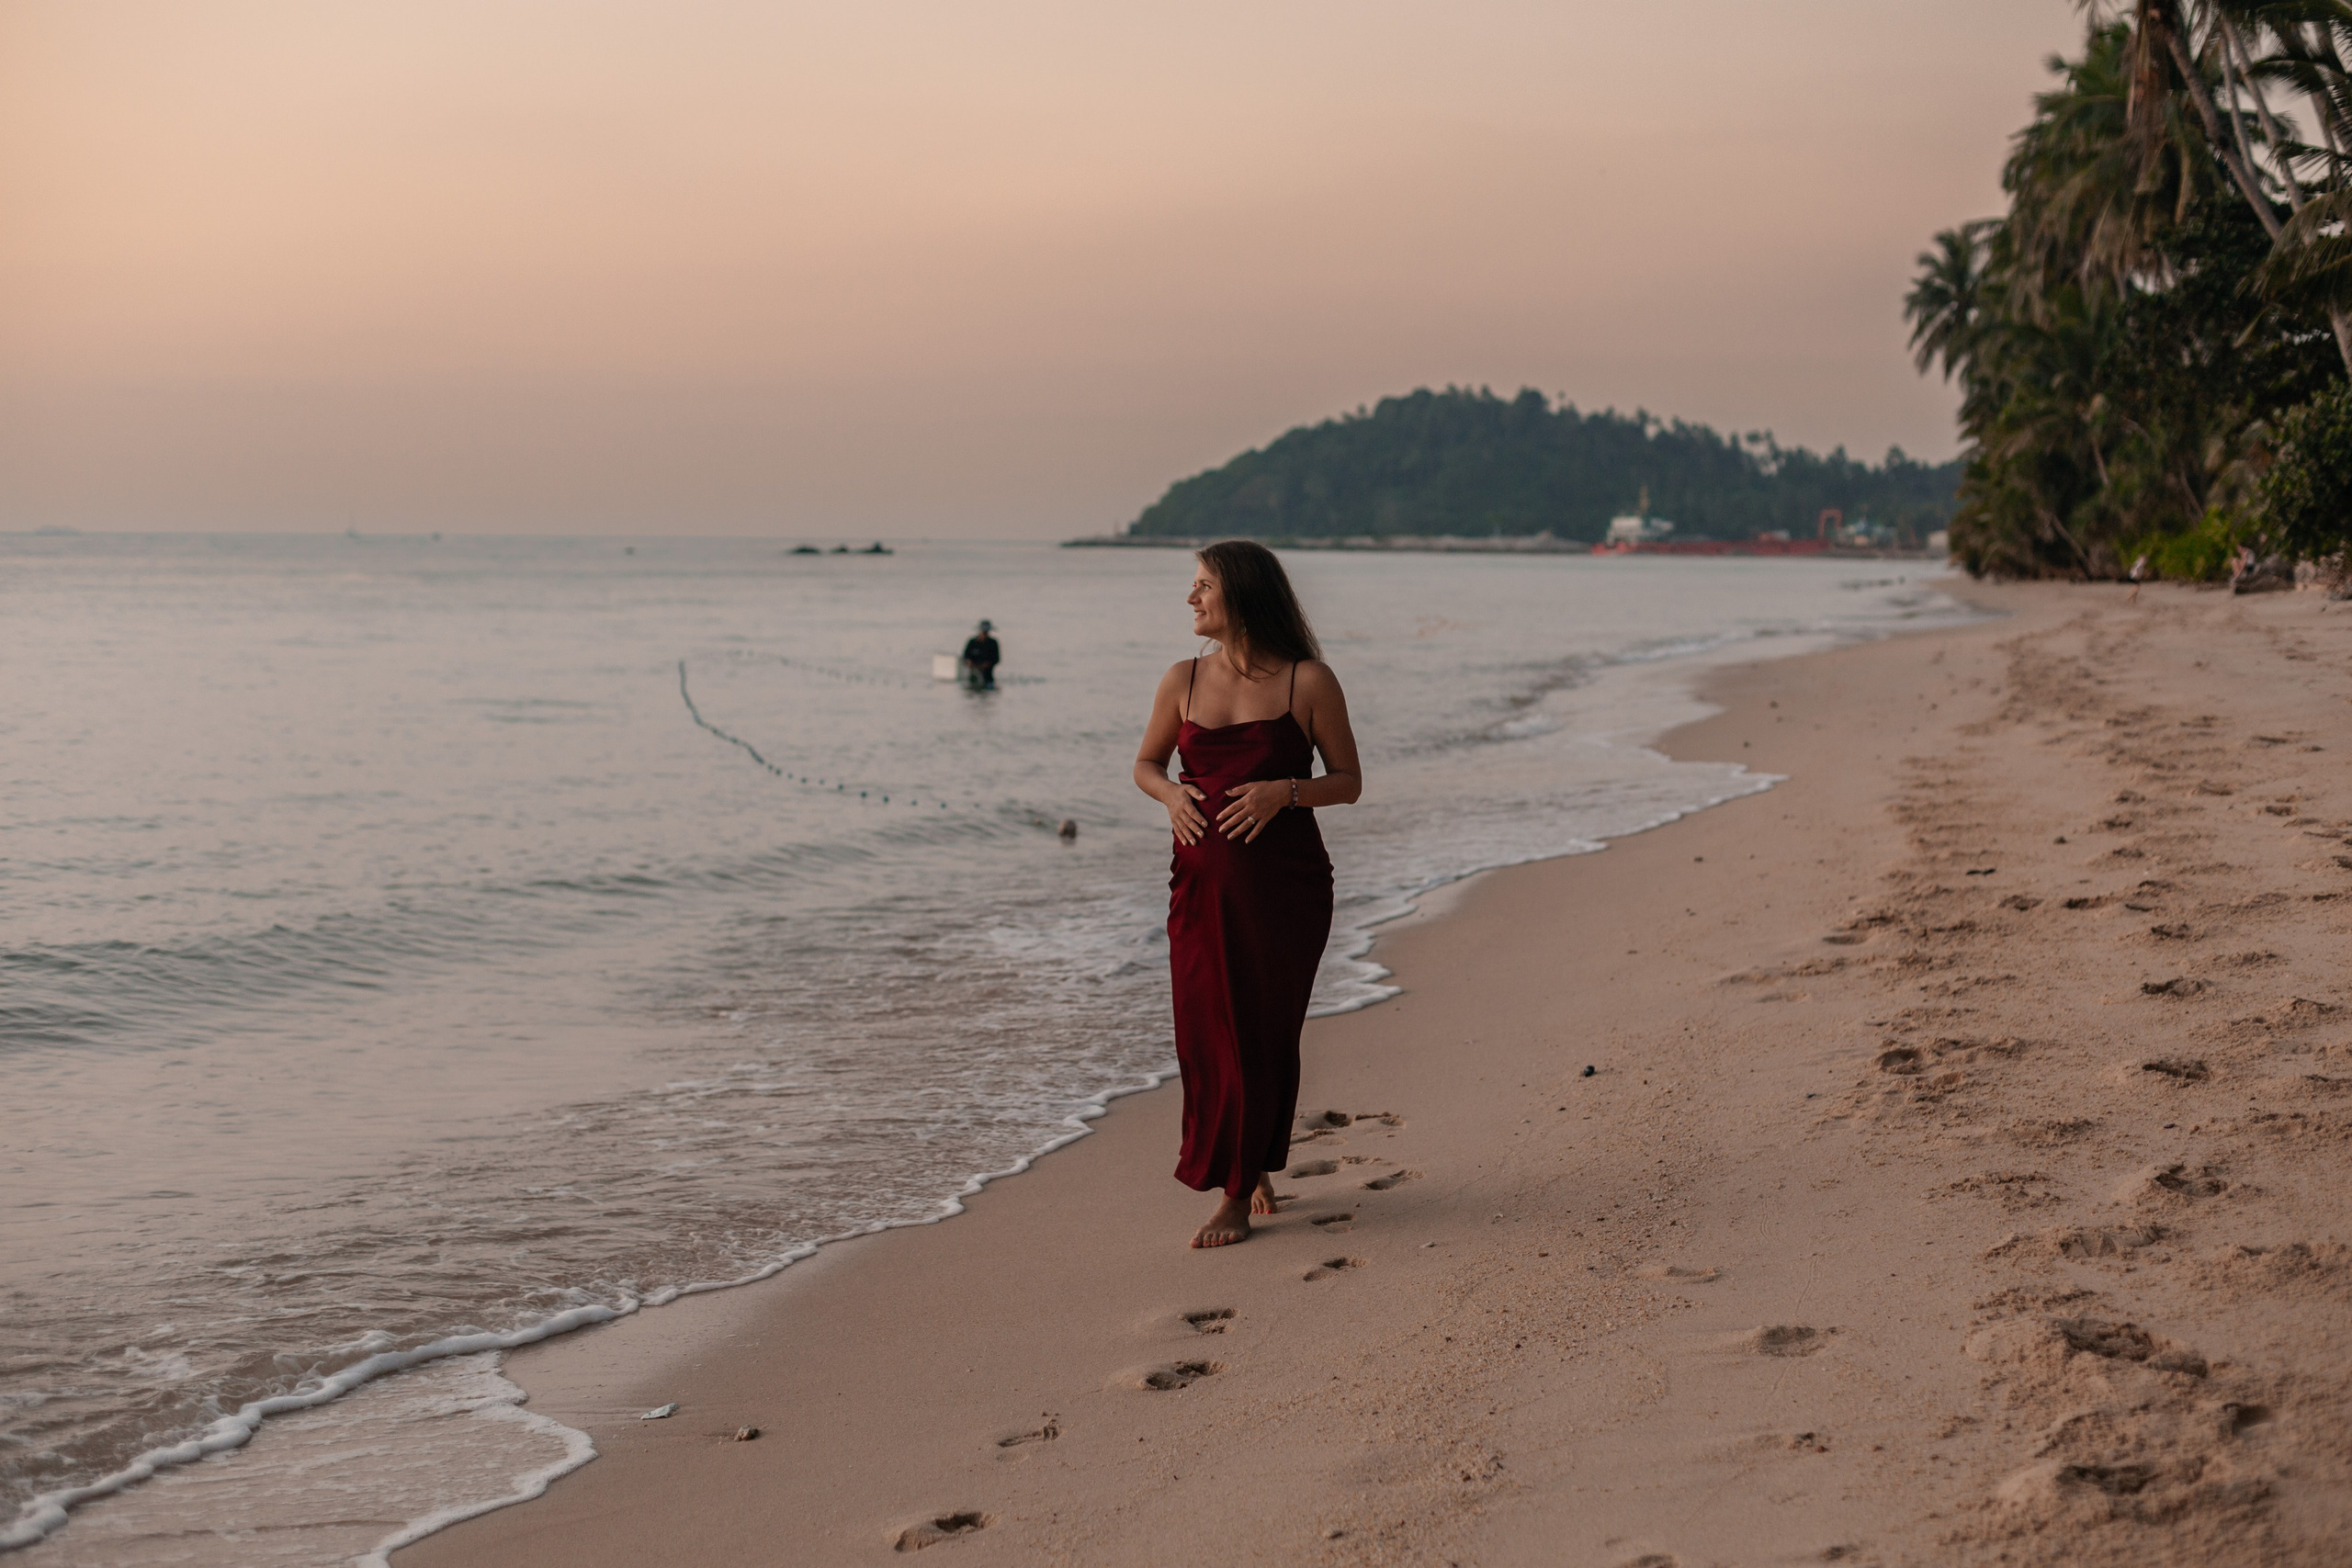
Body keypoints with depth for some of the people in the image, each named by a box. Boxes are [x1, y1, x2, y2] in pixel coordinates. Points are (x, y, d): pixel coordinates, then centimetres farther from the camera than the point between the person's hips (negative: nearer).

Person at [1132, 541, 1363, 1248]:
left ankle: (1239, 1193, 10)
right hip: (1203, 882, 3)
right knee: (1208, 1033, 2)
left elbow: (1349, 781, 2)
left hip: (1286, 881, -3)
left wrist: (1286, 791, -17)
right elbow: (1146, 764, 18)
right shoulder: (1184, 680, 7)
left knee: (1264, 1033, 0)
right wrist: (1171, 794, -4)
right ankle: (1250, 1170, 22)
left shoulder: (1308, 681, -3)